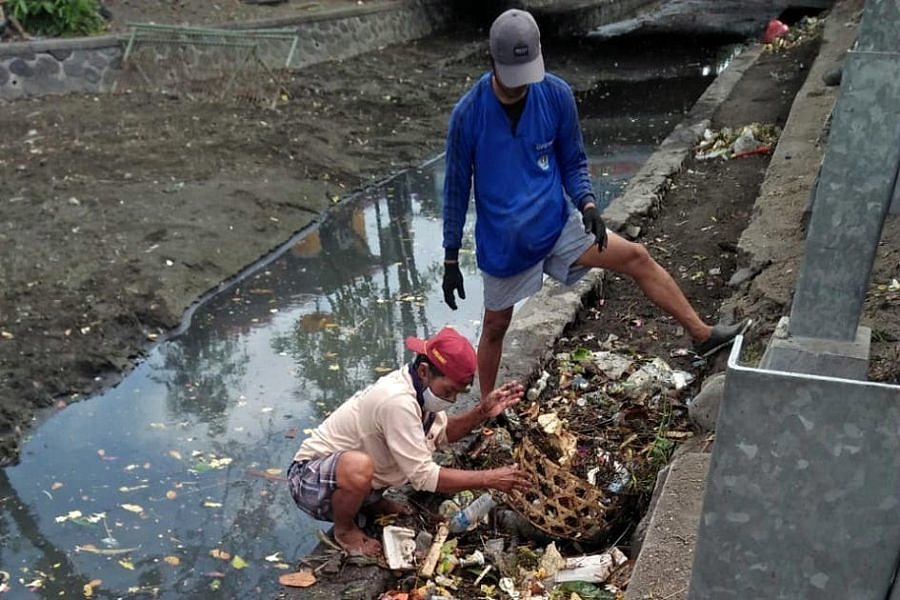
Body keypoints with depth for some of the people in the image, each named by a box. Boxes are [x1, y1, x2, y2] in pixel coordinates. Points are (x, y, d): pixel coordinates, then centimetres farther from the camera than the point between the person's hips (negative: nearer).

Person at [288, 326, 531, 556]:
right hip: (309, 479, -8)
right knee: (358, 466, -39)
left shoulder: (418, 384, -7)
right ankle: (344, 529, -7)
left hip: (347, 477, 8)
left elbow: (442, 433, 3)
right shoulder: (397, 400, -33)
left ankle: (371, 501, 14)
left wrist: (482, 412, -12)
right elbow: (424, 476, -30)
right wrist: (488, 479, -26)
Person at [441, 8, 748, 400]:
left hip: (556, 223, 2)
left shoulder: (557, 95, -9)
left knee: (637, 257, -6)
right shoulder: (467, 113, -15)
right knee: (495, 327, 10)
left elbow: (573, 161, 4)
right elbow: (457, 187, -6)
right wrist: (451, 260, -4)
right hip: (502, 244, -2)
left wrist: (586, 203, -17)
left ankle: (702, 335, 7)